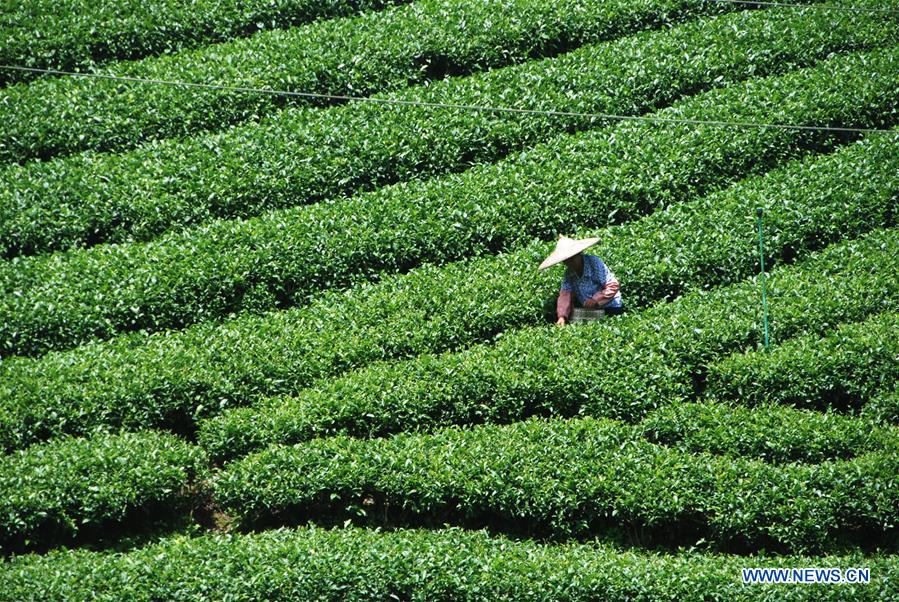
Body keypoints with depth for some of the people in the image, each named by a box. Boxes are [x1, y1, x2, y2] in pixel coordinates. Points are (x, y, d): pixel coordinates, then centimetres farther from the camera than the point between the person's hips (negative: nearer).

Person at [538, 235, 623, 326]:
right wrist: (562, 316, -28)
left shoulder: (595, 263, -20)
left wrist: (595, 300, -28)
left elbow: (613, 286, -21)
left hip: (610, 308, -6)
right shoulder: (569, 273, -2)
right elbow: (565, 294, -12)